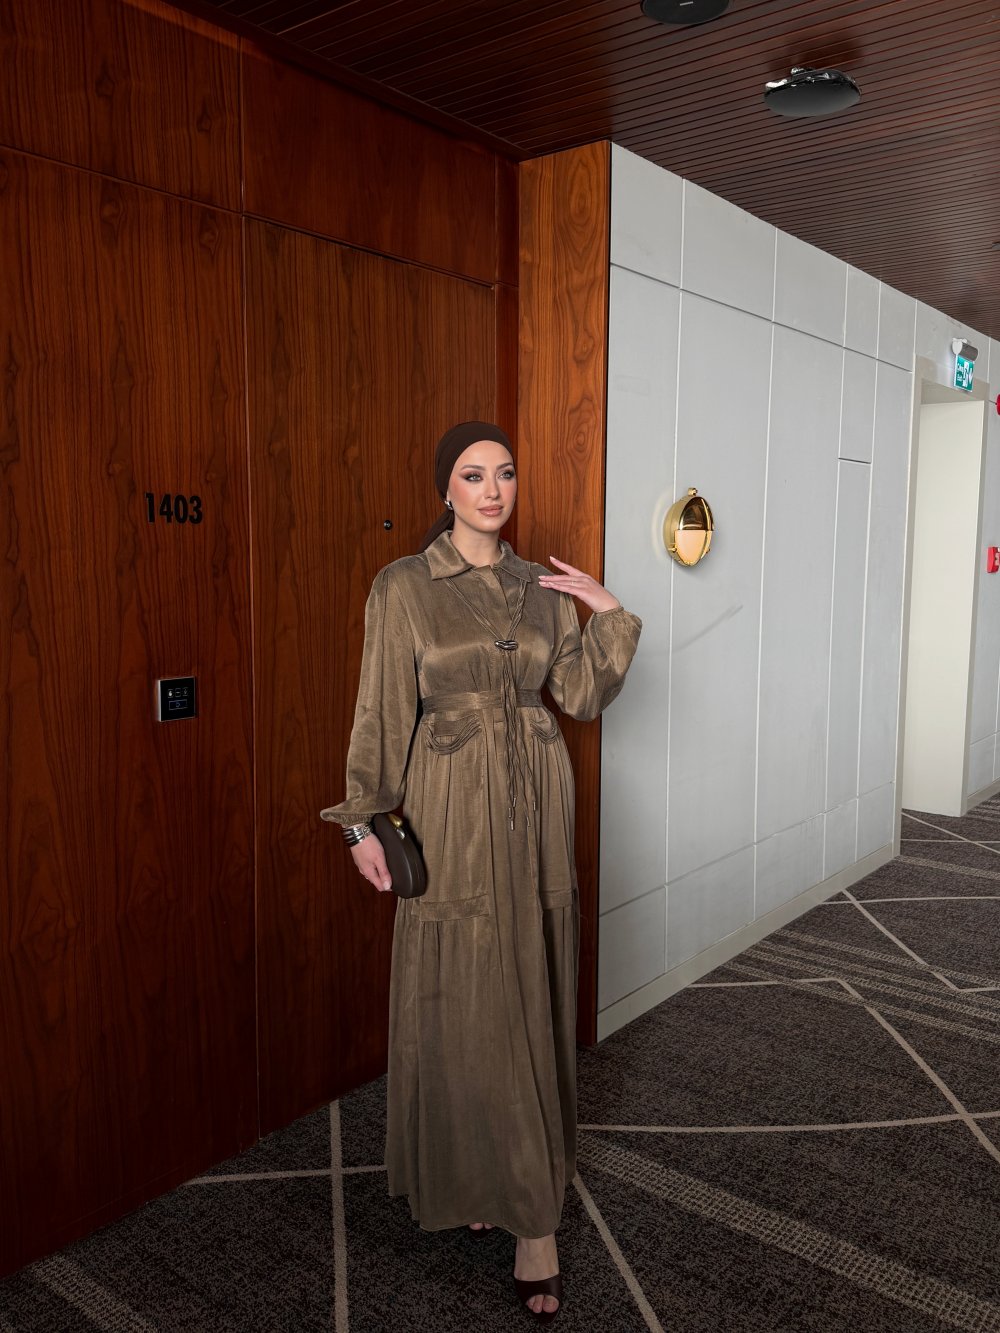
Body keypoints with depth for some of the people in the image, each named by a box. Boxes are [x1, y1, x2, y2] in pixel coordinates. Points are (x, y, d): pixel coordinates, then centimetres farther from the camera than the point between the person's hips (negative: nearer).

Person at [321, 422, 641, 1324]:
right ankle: (503, 1198, 22)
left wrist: (611, 615, -4)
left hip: (536, 808, 4)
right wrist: (364, 819, -5)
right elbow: (383, 710, -4)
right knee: (462, 1003, 4)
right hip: (451, 809, -4)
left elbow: (583, 697, 6)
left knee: (532, 996, 11)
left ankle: (520, 1184, 29)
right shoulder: (404, 585, -4)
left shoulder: (544, 588, 8)